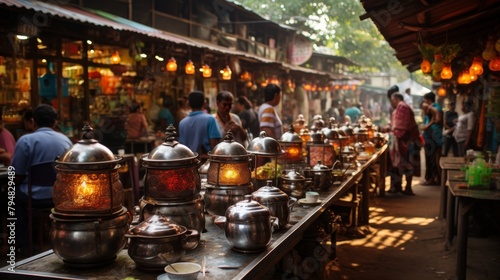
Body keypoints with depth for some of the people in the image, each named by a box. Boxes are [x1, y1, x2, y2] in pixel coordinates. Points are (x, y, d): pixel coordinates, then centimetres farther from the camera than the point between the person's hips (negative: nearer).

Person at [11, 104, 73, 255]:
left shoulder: (26, 140, -9)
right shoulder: (66, 139, 6)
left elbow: (16, 177, -7)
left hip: (36, 197, -5)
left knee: (13, 193, 25)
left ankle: (23, 244, 29)